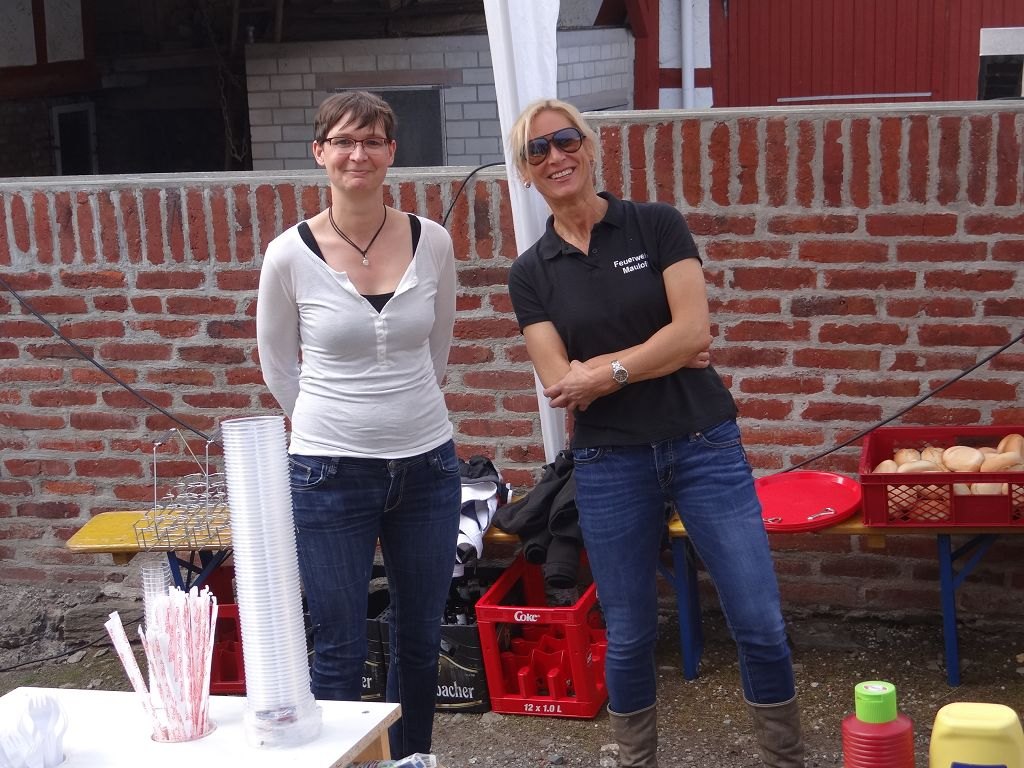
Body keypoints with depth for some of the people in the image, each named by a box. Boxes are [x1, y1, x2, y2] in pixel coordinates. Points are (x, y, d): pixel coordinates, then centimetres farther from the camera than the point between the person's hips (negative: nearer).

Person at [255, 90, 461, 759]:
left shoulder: (432, 242, -2)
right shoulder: (290, 255, -9)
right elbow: (278, 366, 6)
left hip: (427, 466, 3)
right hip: (330, 474, -3)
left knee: (421, 640, 15)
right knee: (341, 652, 3)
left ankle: (412, 759, 33)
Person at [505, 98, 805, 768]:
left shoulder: (658, 225, 0)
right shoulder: (531, 273, 5)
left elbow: (692, 329, -10)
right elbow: (559, 383, -5)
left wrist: (605, 370, -10)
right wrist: (660, 354, -8)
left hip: (704, 444, -1)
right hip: (611, 462, 1)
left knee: (761, 625, -1)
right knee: (629, 636, 9)